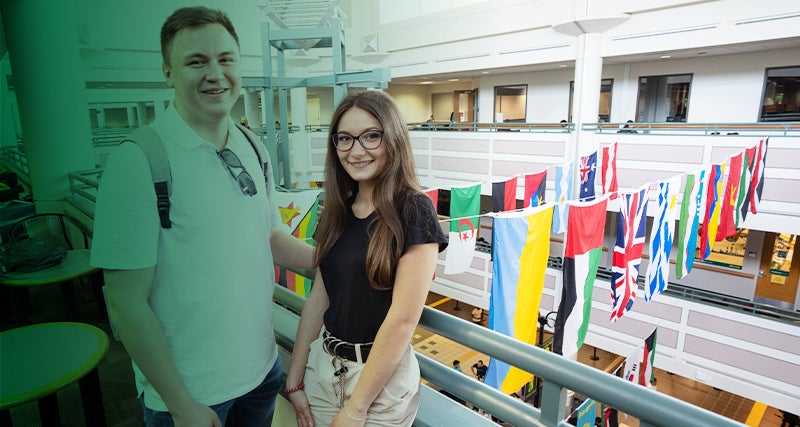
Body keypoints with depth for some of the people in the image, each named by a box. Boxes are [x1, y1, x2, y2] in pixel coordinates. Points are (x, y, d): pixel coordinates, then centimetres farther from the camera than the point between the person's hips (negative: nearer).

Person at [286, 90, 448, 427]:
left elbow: (403, 319, -20)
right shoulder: (337, 212, 1)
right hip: (323, 366, 6)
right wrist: (294, 380, 5)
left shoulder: (413, 211, -18)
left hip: (382, 374, -5)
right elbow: (318, 299, 4)